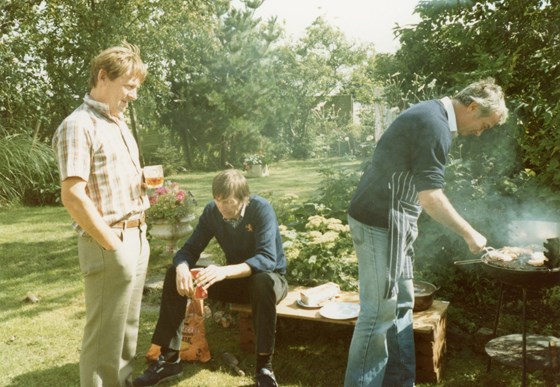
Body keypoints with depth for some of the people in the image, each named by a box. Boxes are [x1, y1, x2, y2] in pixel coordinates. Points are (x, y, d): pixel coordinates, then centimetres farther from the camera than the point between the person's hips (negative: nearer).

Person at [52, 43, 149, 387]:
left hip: (137, 238, 9)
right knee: (105, 336, 2)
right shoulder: (79, 126, -14)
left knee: (128, 329, 19)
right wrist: (112, 244, -17)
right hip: (109, 245, -9)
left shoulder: (119, 124, 15)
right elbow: (72, 195, -21)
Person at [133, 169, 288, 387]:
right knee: (175, 274, -13)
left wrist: (224, 271, -51)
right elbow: (190, 249, -9)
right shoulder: (212, 211, -10)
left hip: (269, 278, -4)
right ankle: (169, 358, -9)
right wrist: (182, 268, -35)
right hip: (235, 279, 5)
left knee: (263, 281, -41)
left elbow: (267, 259, -36)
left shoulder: (261, 209, -24)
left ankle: (264, 366, -27)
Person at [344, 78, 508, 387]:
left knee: (401, 304, 16)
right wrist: (469, 234, -11)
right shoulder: (436, 125, -17)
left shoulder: (430, 115, 15)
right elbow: (430, 197, -21)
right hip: (380, 222, -11)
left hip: (390, 222, 11)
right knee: (379, 312, -4)